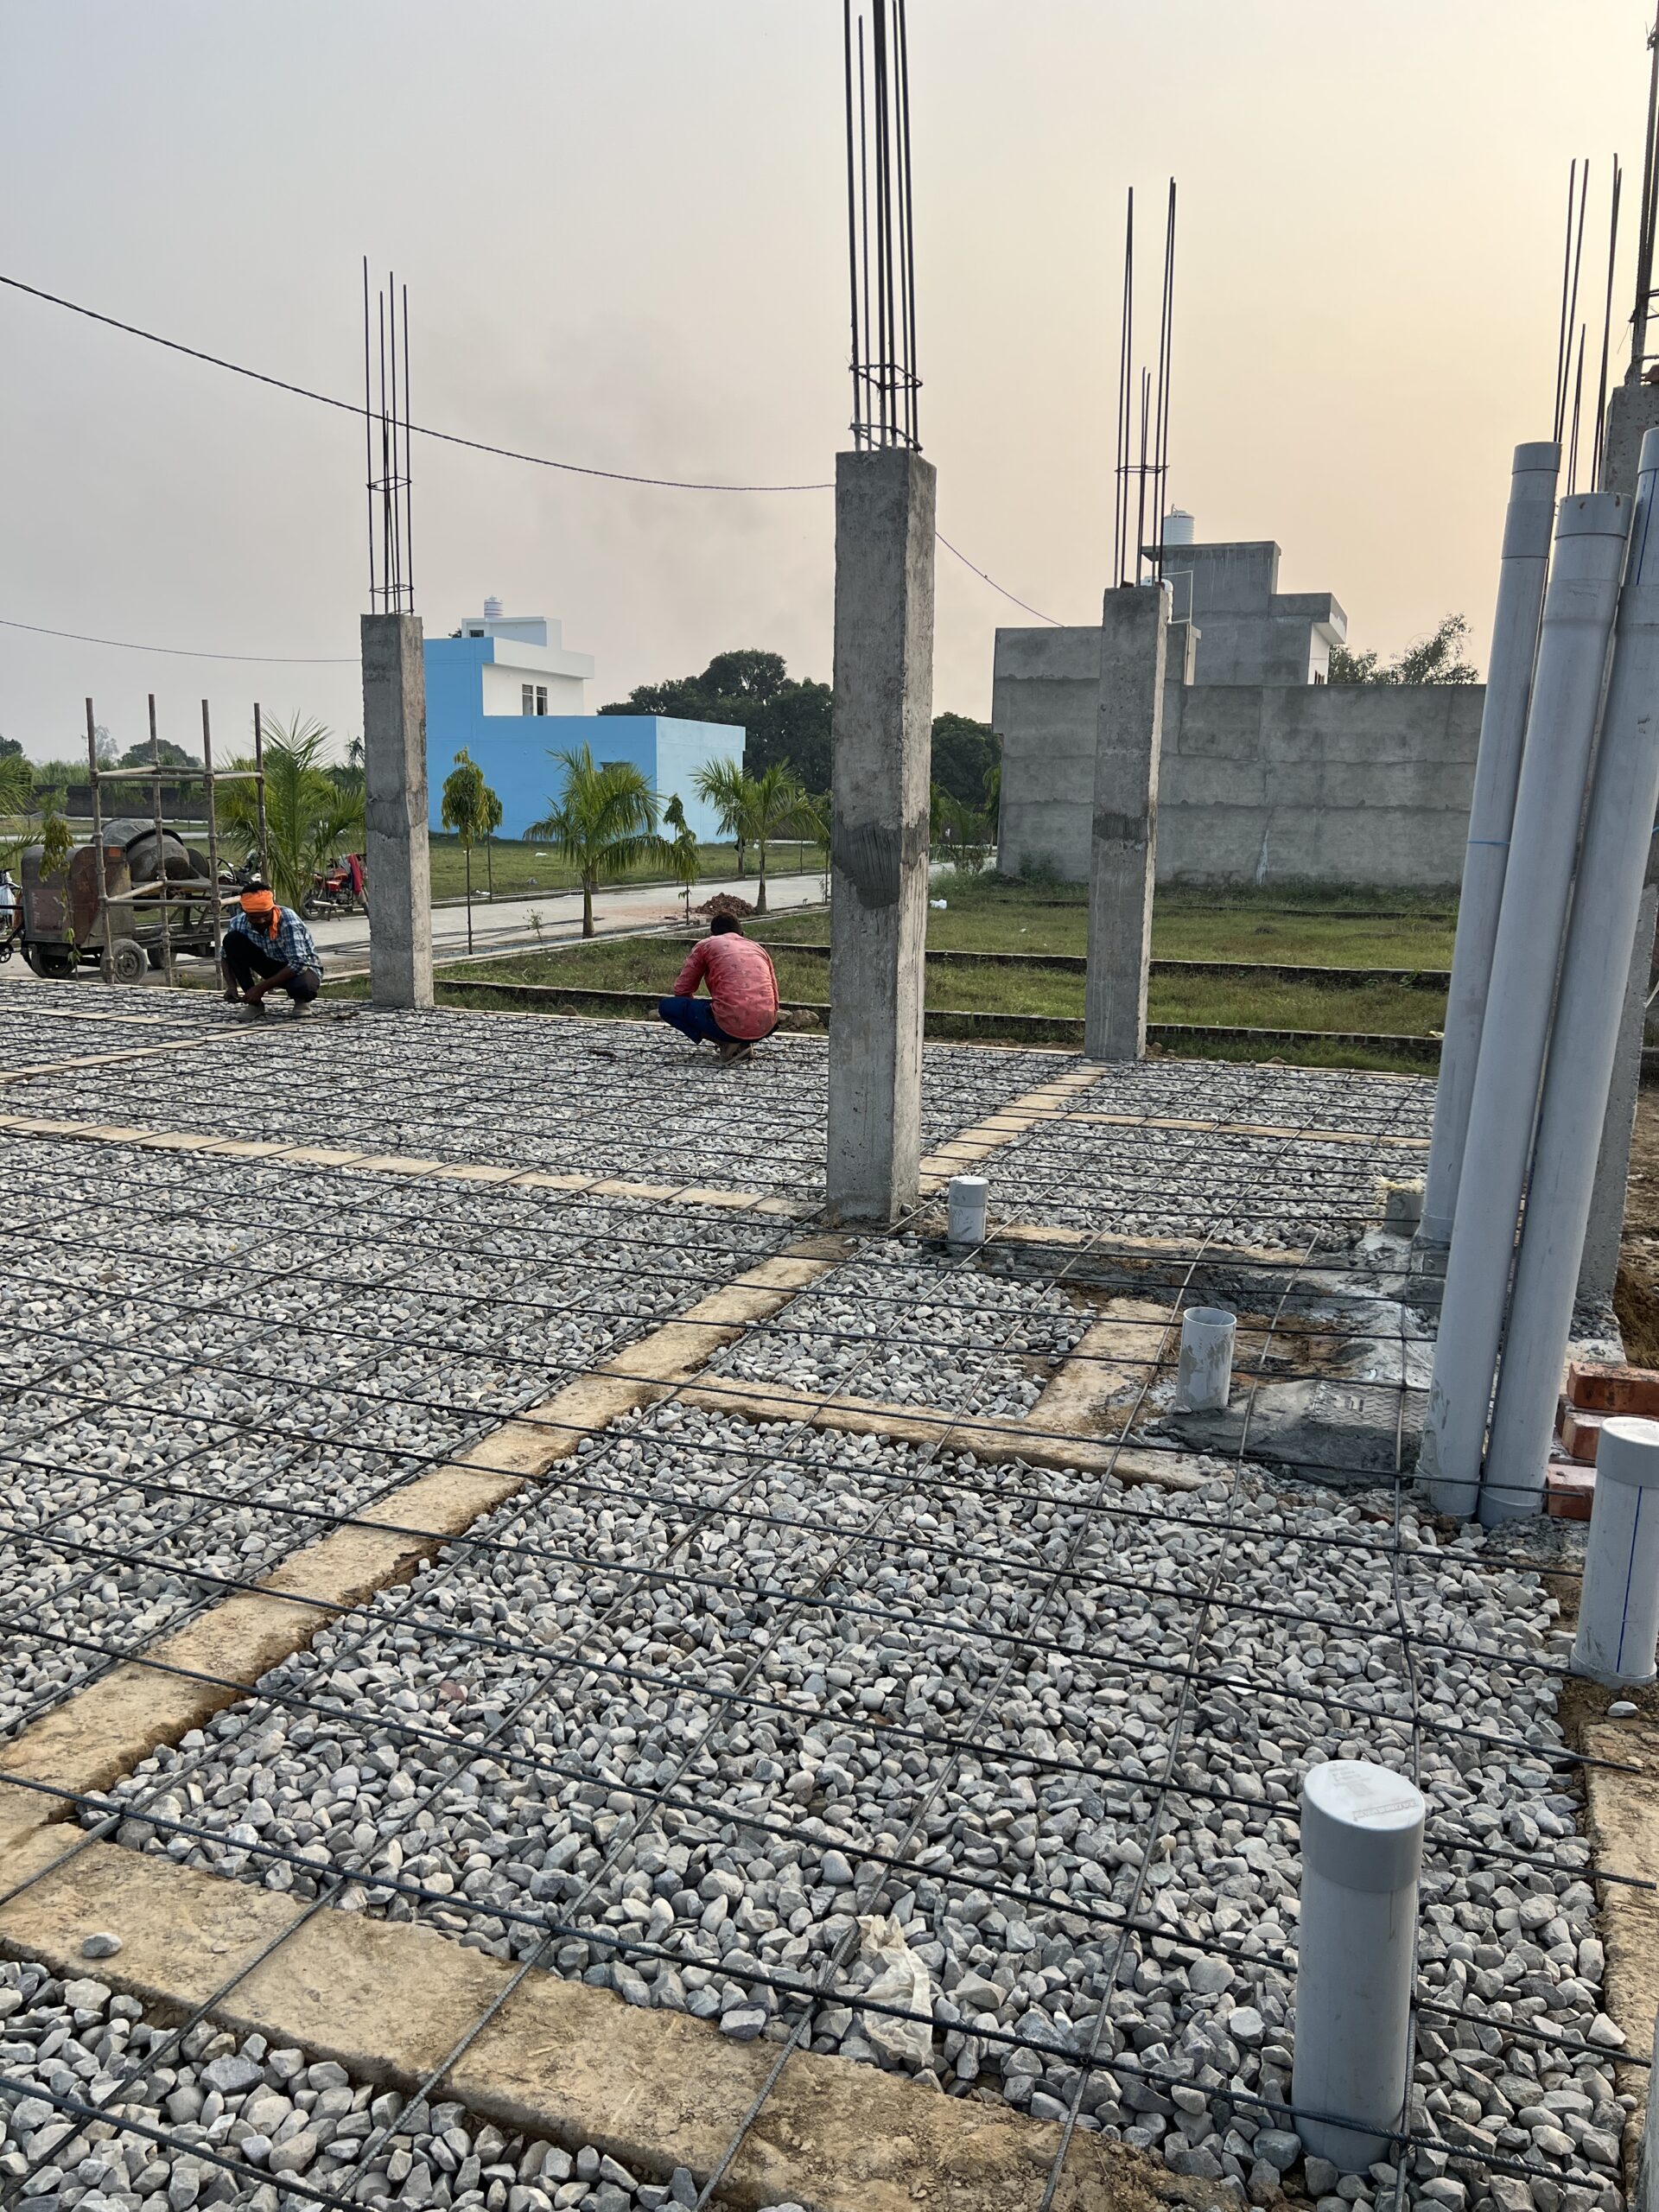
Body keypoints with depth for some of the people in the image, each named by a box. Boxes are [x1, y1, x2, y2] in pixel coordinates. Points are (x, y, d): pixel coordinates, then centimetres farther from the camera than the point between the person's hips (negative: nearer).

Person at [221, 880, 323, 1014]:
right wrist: (231, 986, -18)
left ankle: (301, 1001, -2)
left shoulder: (288, 920, -30)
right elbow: (226, 954, 0)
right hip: (272, 966, 5)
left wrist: (261, 988, -33)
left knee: (302, 986, -41)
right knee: (232, 940, -17)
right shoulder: (239, 923, -16)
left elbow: (298, 963, -34)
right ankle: (255, 1003, -8)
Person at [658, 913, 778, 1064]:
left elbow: (681, 990, 14)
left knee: (666, 1006, 12)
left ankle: (726, 1043, -1)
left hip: (731, 1026, -5)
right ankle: (744, 1044, 10)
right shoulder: (759, 948, 24)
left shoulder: (706, 945, 12)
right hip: (765, 1028, 5)